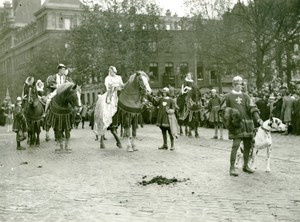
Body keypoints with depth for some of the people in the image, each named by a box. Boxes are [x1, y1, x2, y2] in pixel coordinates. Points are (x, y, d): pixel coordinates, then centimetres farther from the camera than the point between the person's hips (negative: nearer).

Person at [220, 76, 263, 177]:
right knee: (236, 145, -12)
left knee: (248, 145, 8)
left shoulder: (245, 96, 12)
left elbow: (252, 108, 3)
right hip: (236, 124, -4)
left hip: (247, 123, 4)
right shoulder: (228, 96, 4)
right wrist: (231, 111, -8)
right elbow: (223, 108, 11)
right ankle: (232, 167, -6)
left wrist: (258, 118, -10)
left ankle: (245, 166, 23)